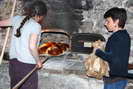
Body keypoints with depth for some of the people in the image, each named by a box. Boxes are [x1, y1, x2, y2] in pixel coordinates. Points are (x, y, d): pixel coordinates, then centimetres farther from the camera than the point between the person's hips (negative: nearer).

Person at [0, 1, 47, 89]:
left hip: (13, 61, 7)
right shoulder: (36, 26, -12)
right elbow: (32, 46, -20)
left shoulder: (17, 19, 6)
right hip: (27, 64, -7)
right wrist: (38, 61, -6)